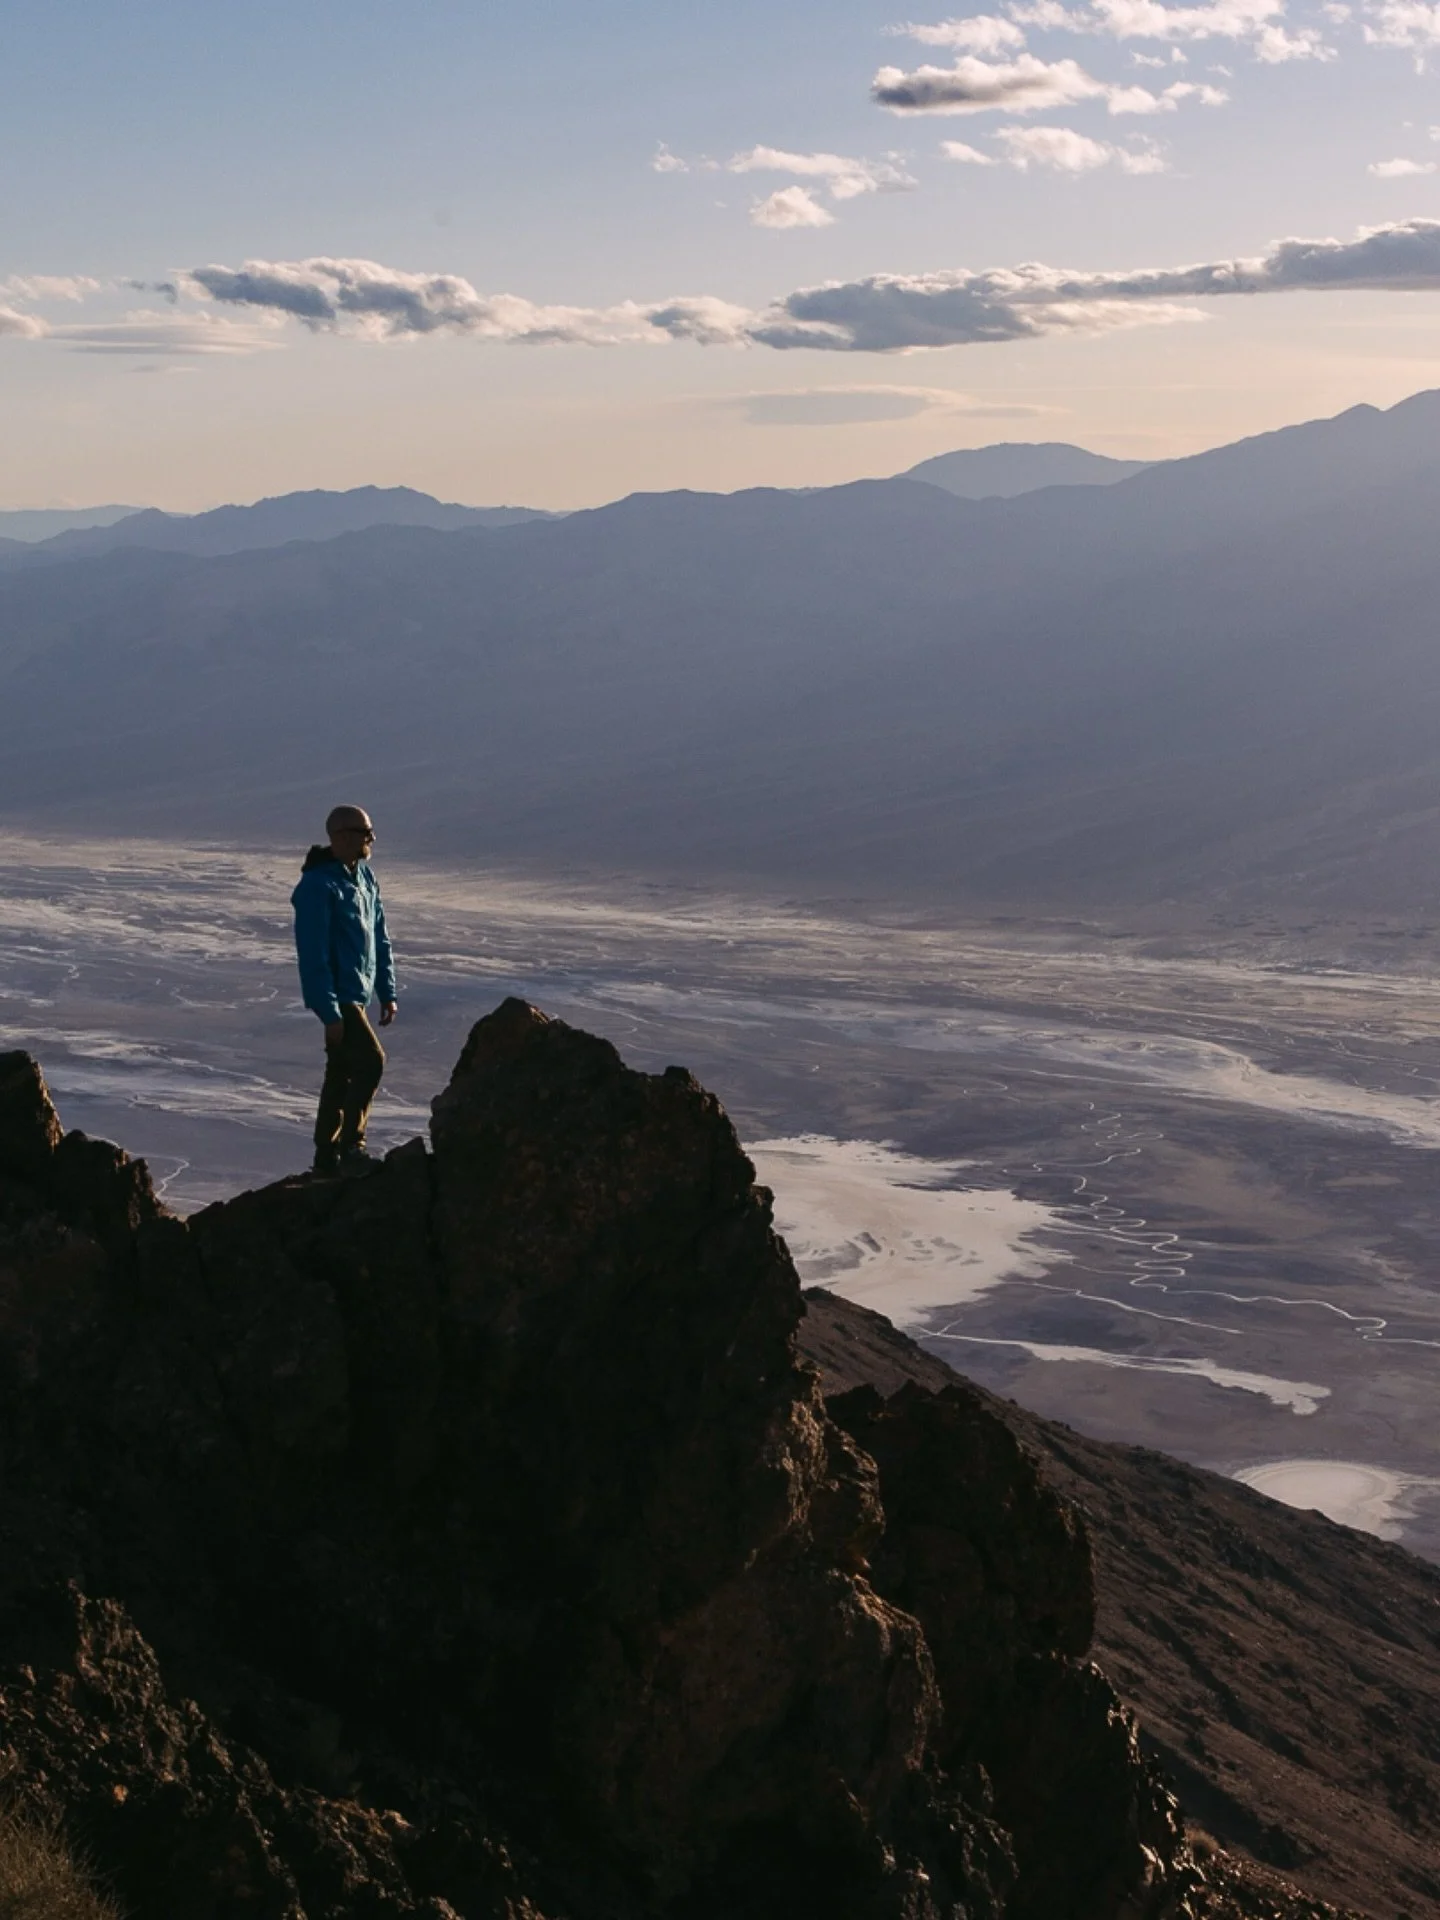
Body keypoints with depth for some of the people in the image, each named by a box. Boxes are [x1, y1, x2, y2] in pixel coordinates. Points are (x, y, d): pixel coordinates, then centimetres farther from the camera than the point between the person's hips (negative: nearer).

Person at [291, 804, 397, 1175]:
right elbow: (313, 953, -20)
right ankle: (350, 1146, -11)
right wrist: (329, 1012, -22)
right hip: (336, 995, -9)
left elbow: (379, 937, 17)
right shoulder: (317, 886, -18)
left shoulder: (365, 877, 9)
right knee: (371, 1060, -17)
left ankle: (327, 1156, 20)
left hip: (358, 994, 9)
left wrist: (387, 992, 14)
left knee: (341, 1073, 13)